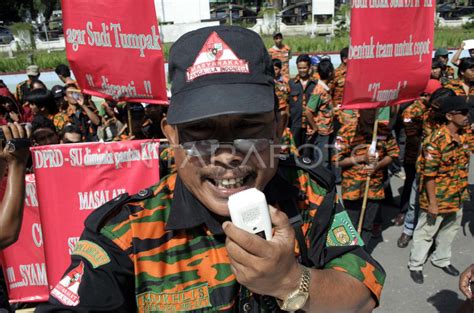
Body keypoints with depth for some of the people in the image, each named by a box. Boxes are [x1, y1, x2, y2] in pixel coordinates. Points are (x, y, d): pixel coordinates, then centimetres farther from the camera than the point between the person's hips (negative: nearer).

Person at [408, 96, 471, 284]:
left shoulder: (464, 137, 0)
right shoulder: (436, 141, -25)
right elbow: (429, 175, -23)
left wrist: (463, 191, 16)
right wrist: (432, 203, -20)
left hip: (457, 198, 8)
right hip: (438, 198, -8)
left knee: (450, 230, 23)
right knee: (426, 232, 9)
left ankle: (441, 260, 46)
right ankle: (415, 265, 28)